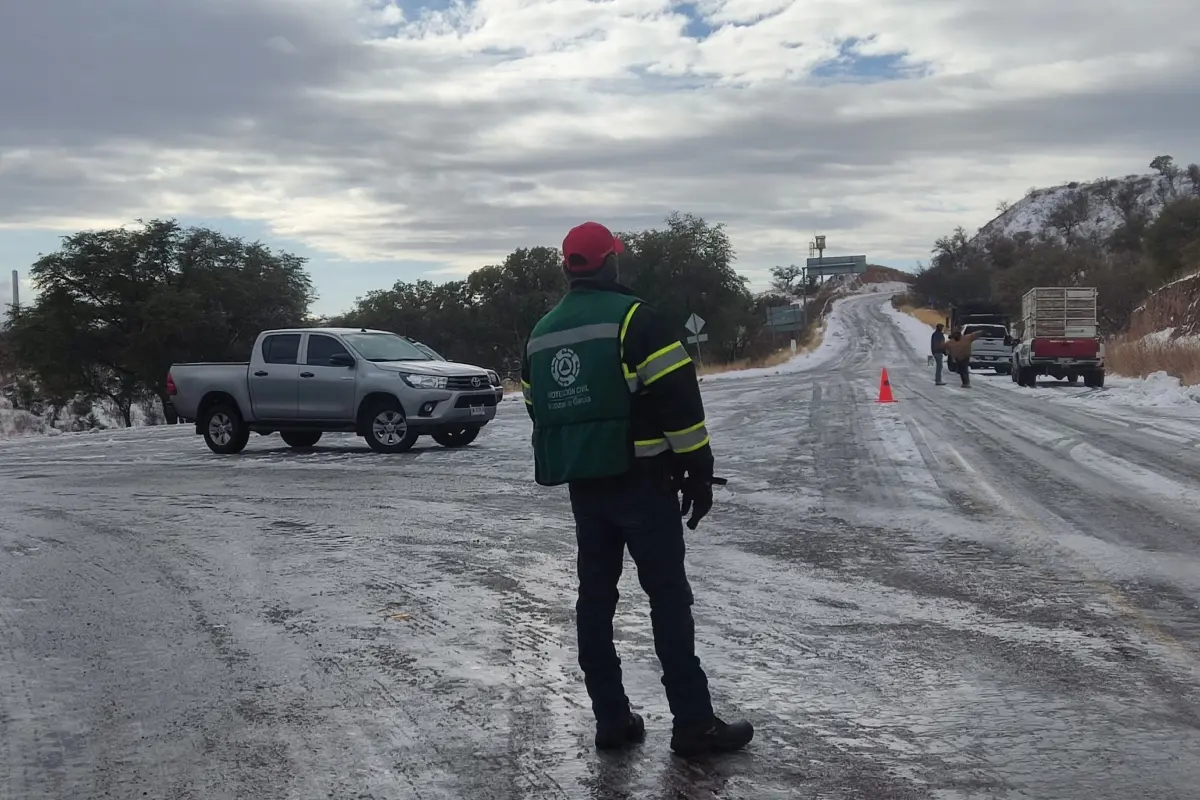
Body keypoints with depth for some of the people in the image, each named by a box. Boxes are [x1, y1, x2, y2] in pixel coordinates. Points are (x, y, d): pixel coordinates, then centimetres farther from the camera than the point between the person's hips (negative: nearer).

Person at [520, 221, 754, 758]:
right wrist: (698, 470, -9)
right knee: (669, 598, -2)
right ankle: (693, 725, 0)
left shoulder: (540, 335, 10)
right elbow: (677, 399, -16)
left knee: (595, 598, 10)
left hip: (584, 486, 7)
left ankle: (611, 720, 15)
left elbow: (539, 412, 17)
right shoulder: (633, 317, -11)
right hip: (641, 481, -6)